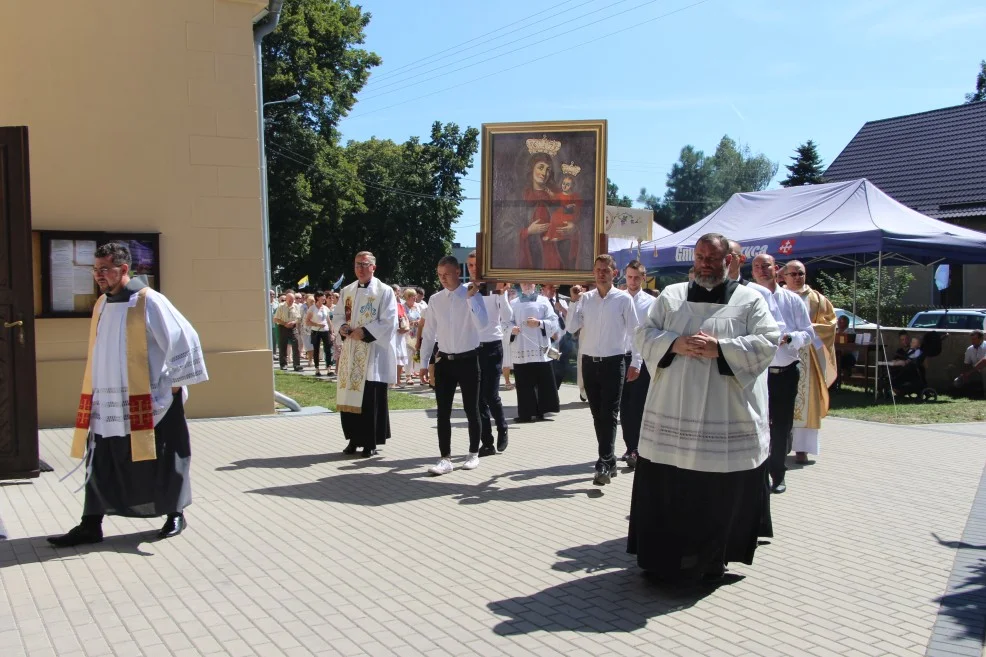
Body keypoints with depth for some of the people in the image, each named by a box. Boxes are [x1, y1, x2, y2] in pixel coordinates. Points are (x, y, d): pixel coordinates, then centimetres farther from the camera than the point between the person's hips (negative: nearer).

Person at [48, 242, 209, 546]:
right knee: (100, 464, 8)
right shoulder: (101, 305, 10)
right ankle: (90, 526, 16)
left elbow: (183, 339, -14)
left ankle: (175, 515, 22)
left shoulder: (148, 302, -13)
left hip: (148, 402, -7)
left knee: (161, 461, 5)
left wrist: (174, 383, -11)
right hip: (107, 403, 7)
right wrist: (96, 393, 19)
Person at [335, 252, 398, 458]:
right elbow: (339, 315, 15)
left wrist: (365, 332, -18)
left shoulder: (384, 291, -4)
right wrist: (342, 328, -7)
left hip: (373, 352, -5)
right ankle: (354, 439, 21)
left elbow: (389, 323, -11)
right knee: (349, 397, 8)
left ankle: (371, 442, 7)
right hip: (350, 352, 5)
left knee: (371, 400, -2)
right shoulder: (347, 291, 13)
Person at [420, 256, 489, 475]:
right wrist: (424, 363, 6)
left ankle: (473, 454, 25)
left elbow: (482, 324, -21)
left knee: (471, 409, 8)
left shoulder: (472, 295, -7)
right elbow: (429, 333, 8)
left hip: (468, 360, -3)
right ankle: (445, 458, 9)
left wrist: (470, 298, -26)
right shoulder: (435, 299, 4)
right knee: (443, 411, 3)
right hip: (444, 360, 3)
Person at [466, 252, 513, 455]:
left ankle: (502, 430, 22)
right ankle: (487, 442, 13)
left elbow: (507, 318, -9)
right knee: (478, 397, 5)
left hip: (492, 347, -2)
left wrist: (501, 295, -18)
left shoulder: (494, 288, -3)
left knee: (491, 395, -6)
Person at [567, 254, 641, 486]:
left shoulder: (623, 299, -4)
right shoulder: (585, 298, 5)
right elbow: (571, 328, 1)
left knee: (609, 415, -6)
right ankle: (608, 461, 19)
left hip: (614, 363, -4)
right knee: (597, 415, 9)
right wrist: (574, 302, -7)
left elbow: (634, 332, -1)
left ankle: (604, 464, -7)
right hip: (589, 363, 4)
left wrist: (635, 363, -4)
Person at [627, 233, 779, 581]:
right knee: (667, 487, 4)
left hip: (727, 416, -1)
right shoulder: (671, 295, 11)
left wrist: (719, 349, -16)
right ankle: (664, 556, 17)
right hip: (673, 412, 2)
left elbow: (767, 340, -4)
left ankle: (712, 559, 21)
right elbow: (644, 334, 7)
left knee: (721, 493, 4)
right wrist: (675, 344, -12)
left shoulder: (749, 299, 6)